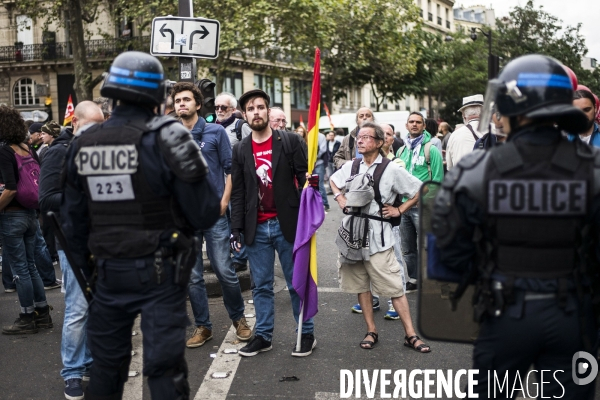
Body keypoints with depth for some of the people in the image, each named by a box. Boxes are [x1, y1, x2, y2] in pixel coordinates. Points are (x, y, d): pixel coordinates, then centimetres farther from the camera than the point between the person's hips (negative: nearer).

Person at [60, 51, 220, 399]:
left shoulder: (82, 145, 3)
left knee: (106, 365, 19)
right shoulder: (166, 138, -14)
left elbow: (72, 219, 9)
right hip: (160, 272, -5)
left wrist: (86, 267, 21)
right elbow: (205, 213, -14)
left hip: (108, 272, 5)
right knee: (165, 368, 1)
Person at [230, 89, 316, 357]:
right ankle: (263, 335, 21)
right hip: (256, 228, 3)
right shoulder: (240, 150, 7)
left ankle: (307, 333, 18)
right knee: (261, 285, 10)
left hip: (287, 224, -2)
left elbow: (304, 176, -2)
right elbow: (237, 193, 6)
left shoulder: (290, 141, -1)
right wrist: (236, 229, 0)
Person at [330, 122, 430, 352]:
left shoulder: (391, 169, -5)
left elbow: (419, 191, 2)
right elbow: (333, 181, 28)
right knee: (361, 285, 9)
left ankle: (410, 334, 1)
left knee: (394, 287, -5)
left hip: (378, 236, -4)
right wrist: (341, 200, 12)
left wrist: (399, 210, -2)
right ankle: (371, 331, 20)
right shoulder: (350, 167, 8)